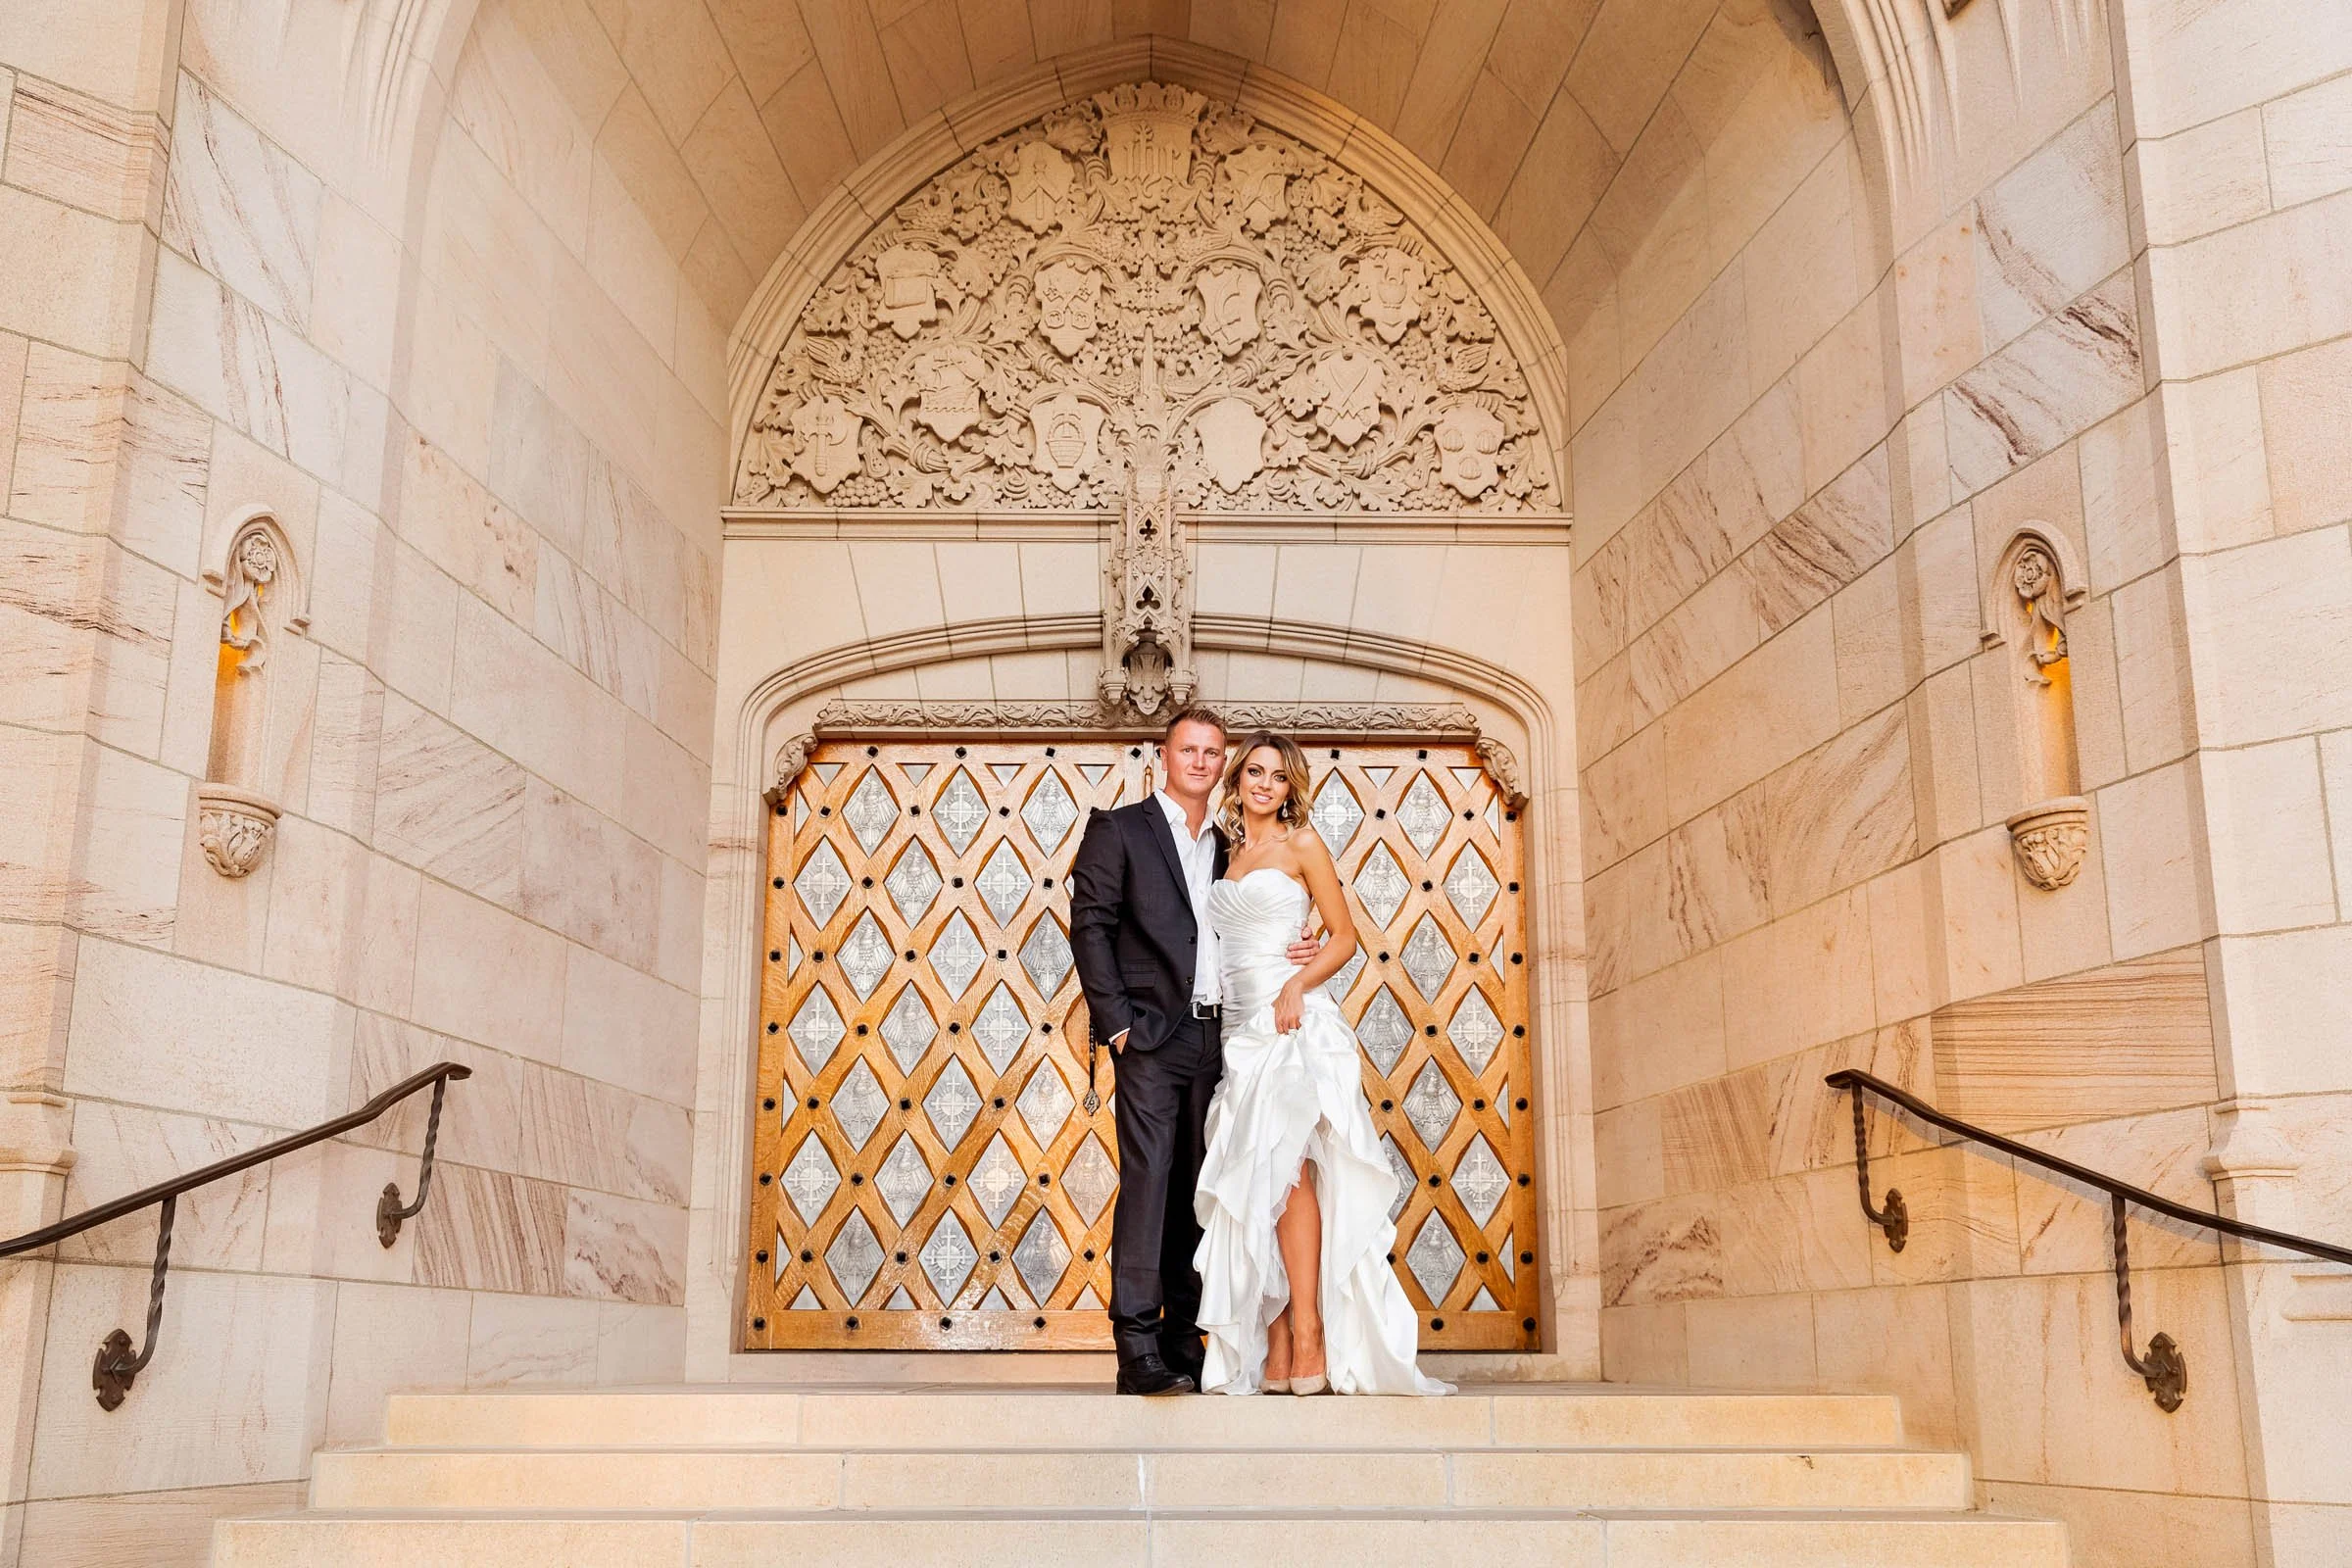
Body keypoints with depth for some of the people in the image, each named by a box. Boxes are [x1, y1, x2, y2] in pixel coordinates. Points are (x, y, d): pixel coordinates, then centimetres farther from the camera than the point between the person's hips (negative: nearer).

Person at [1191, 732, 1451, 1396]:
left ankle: (1310, 1340, -16)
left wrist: (1298, 984, -15)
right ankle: (1276, 1346, -1)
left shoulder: (1301, 842, 3)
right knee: (1256, 1177, -1)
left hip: (1292, 1023, -6)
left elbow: (1345, 935, 1)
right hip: (1241, 1027, 6)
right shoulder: (1230, 850, 19)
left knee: (1284, 1168, -16)